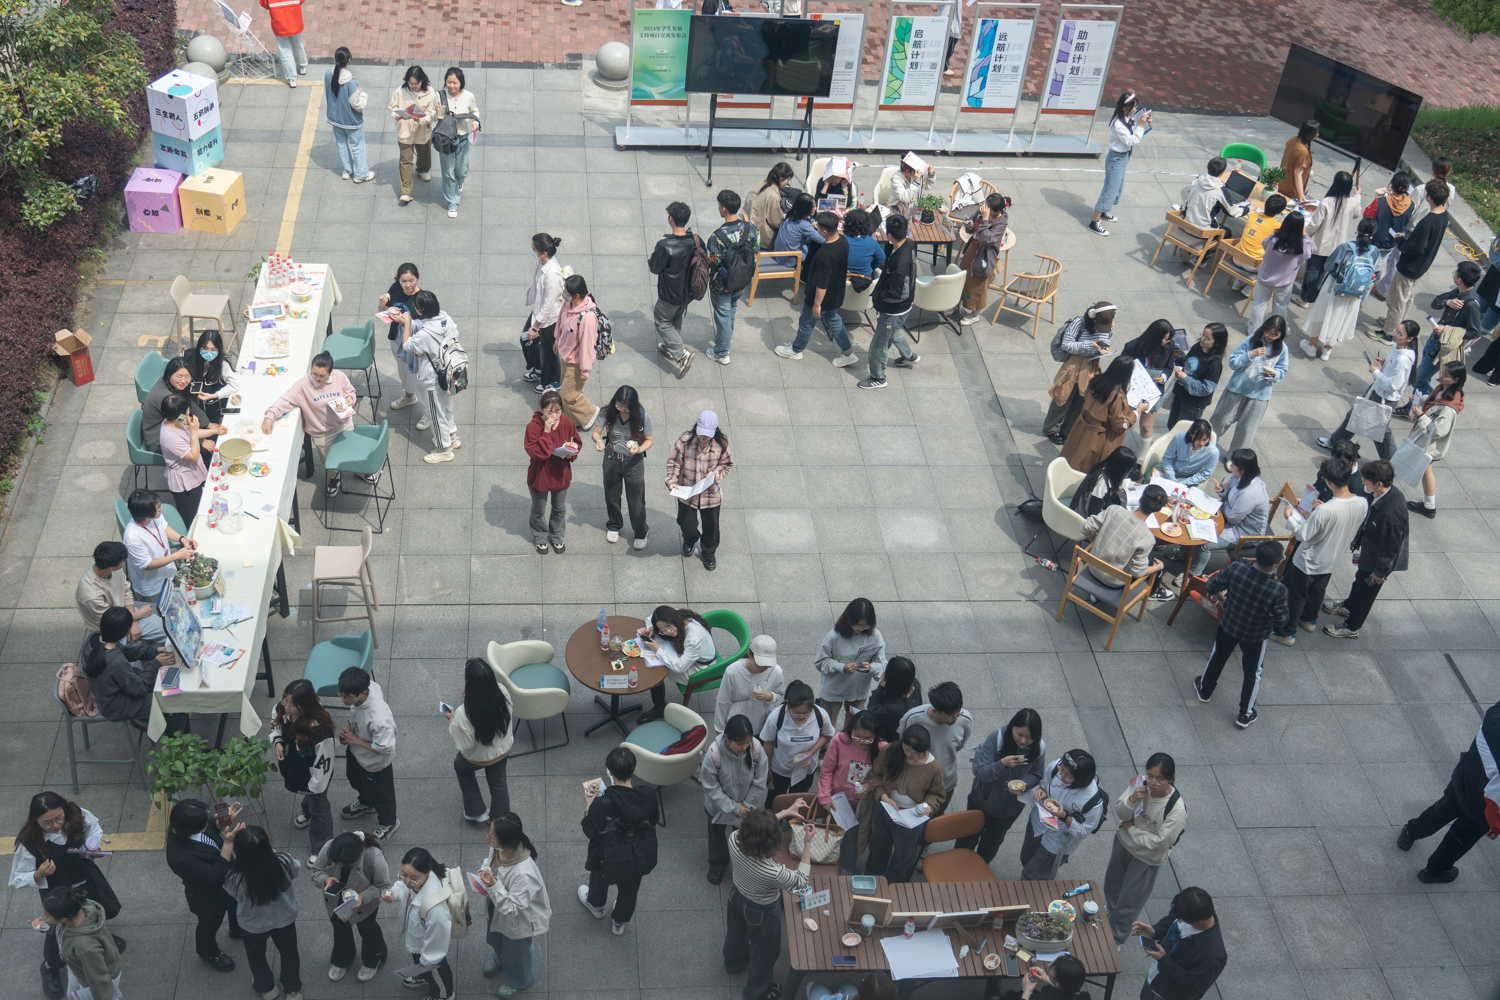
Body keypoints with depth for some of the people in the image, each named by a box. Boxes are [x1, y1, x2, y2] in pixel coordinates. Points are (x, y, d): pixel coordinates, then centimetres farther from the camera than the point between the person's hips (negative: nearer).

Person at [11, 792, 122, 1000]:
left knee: (108, 910, 26)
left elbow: (94, 827, -1)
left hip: (87, 878, 5)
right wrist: (38, 875, -39)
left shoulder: (76, 815, -26)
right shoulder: (28, 844, -34)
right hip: (57, 891, -4)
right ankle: (50, 967, 45)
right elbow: (18, 879, -20)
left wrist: (93, 844, -20)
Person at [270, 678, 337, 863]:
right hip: (293, 769, 6)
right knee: (307, 798, 39)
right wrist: (277, 742, -19)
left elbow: (324, 762, -30)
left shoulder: (320, 730, -45)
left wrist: (316, 785, -17)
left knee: (319, 810, 22)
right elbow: (275, 724, 0)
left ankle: (321, 850, 46)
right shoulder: (282, 709, -26)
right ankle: (307, 812, 74)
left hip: (313, 777, -6)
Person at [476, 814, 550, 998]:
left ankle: (519, 981, 58)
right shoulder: (498, 848, -25)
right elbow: (489, 859, 0)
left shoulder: (523, 874, -46)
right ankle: (500, 959, 70)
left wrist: (493, 886, -44)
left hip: (518, 920, -6)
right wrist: (483, 872, -20)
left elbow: (512, 908, -34)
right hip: (497, 909, 6)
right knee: (495, 939, 37)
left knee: (515, 952, 26)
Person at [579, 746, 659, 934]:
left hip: (613, 862, -2)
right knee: (629, 890, 32)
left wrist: (589, 806, -2)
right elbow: (652, 823, -3)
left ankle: (596, 906, 64)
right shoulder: (648, 797, -22)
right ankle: (620, 922, 58)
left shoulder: (602, 804, -32)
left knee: (599, 874, 35)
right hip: (642, 859, 2)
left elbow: (590, 832, -18)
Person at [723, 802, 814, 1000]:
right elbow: (801, 881, -23)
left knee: (736, 933, 37)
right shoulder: (773, 872, -45)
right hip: (762, 911, -5)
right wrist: (807, 844, -24)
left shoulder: (734, 840, -33)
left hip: (737, 896, 5)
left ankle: (733, 963, 68)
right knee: (763, 951, 26)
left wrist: (786, 812, -6)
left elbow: (755, 829, -8)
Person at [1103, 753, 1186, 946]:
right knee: (1112, 885, 29)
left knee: (1129, 900, 12)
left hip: (1148, 857, -4)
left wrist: (1130, 828, -17)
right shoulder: (1140, 784, -22)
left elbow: (1159, 842, -26)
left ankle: (1115, 937, 39)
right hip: (1124, 843, 5)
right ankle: (1111, 909, 63)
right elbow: (1120, 813, -12)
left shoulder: (1176, 808, -34)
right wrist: (1131, 799, -33)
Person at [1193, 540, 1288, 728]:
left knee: (1218, 657, 31)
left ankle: (1204, 690, 55)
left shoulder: (1235, 569, -29)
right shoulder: (1279, 590, -35)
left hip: (1228, 626, 3)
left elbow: (1212, 585, -14)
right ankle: (1245, 715, 39)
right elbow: (1280, 622, -24)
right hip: (1255, 637, -2)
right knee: (1252, 673, 23)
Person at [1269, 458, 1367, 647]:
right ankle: (1309, 619, 55)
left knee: (1294, 595, 17)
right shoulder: (1362, 503, -19)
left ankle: (1286, 632, 34)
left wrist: (1289, 517, -12)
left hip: (1309, 561, -6)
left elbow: (1303, 535, -26)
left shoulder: (1324, 510, -38)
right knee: (1317, 591, 32)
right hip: (1333, 560, 6)